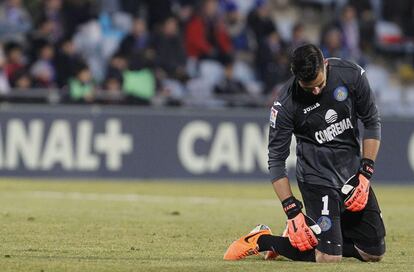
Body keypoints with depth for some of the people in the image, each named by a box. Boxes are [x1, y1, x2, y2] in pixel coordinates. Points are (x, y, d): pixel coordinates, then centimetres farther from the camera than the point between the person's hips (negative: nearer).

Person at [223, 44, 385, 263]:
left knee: (374, 253, 4)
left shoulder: (352, 76, -12)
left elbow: (372, 123, 1)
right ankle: (262, 241, 4)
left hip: (353, 173, 5)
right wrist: (292, 211, -20)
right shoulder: (286, 104, -20)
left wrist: (365, 173, -7)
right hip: (317, 177, -5)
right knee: (329, 257, -17)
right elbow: (276, 160, -13)